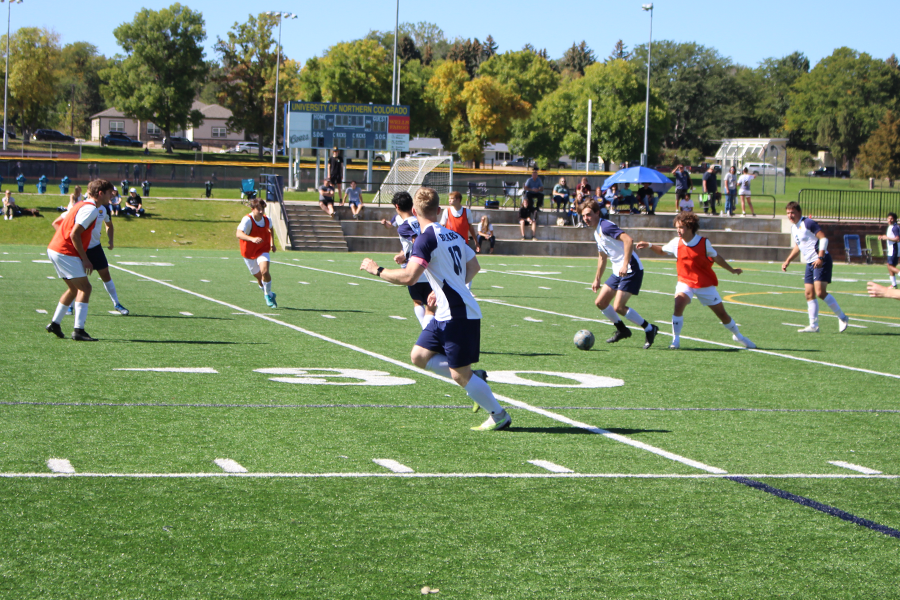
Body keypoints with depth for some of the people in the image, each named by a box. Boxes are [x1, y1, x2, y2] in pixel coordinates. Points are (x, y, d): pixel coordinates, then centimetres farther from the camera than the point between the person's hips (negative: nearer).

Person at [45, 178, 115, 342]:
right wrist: (85, 259, -16)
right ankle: (78, 330, -16)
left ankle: (55, 324, 23)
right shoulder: (91, 209, -14)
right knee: (84, 288, -10)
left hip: (54, 249, 10)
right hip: (65, 253, -10)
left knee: (74, 288, 19)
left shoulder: (82, 205, 17)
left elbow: (58, 222, 22)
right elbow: (74, 235, -21)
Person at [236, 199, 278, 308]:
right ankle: (269, 294, 38)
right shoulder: (247, 220, -26)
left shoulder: (267, 220, -10)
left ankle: (268, 295, -2)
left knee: (264, 271, -23)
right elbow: (238, 234, -45)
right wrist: (252, 239, -59)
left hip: (262, 250, 1)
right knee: (259, 276, 9)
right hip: (249, 253, -1)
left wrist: (272, 243, 13)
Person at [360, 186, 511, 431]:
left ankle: (499, 416, 12)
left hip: (458, 315, -9)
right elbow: (473, 267, 24)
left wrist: (377, 270, -12)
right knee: (419, 356, 11)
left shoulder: (427, 238, -16)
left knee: (460, 375, 0)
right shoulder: (453, 235, 12)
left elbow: (408, 277, -26)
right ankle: (474, 378, 14)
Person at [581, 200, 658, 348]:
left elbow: (629, 240, -29)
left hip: (631, 270, -10)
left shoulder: (606, 226, -16)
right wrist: (597, 279, 33)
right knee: (600, 303, 10)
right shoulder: (597, 232, 15)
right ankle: (622, 330, 27)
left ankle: (649, 329, -1)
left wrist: (625, 265, -33)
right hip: (618, 272, 10)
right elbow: (602, 257, 30)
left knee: (618, 307, -16)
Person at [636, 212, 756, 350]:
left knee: (722, 313, 7)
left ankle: (738, 336, 33)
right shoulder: (676, 243, -9)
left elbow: (716, 257, 3)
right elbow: (662, 251, 10)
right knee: (678, 304, -28)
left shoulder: (704, 243, -13)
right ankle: (675, 341, -18)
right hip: (685, 282, 0)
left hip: (705, 284, 0)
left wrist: (732, 270, 12)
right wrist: (650, 246, -8)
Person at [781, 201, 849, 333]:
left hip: (821, 262, -9)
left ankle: (842, 318, -5)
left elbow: (824, 238, -18)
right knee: (809, 294, 4)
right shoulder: (793, 228, 15)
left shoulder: (808, 223, -12)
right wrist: (787, 261, 21)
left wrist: (820, 258, -27)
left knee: (820, 292, -17)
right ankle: (813, 326, 7)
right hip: (810, 263, 9)